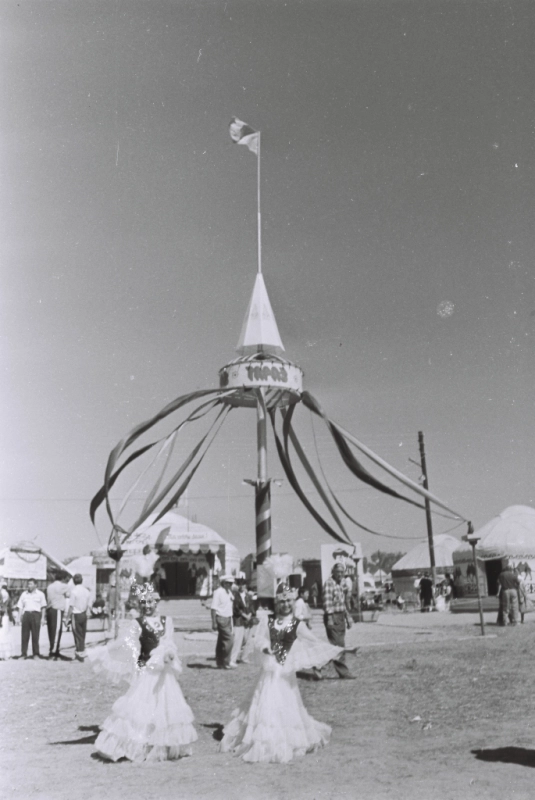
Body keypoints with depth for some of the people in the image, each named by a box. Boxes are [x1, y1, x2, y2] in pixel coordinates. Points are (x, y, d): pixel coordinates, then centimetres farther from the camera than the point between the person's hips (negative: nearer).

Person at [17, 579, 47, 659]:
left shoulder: (40, 594, 8)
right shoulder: (24, 594, 14)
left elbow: (43, 607, 8)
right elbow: (20, 607, 13)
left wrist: (43, 618, 1)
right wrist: (20, 617, 3)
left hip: (36, 614, -2)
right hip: (26, 614, 2)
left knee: (35, 635, -1)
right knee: (24, 635, 0)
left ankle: (36, 654, 5)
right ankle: (24, 654, 6)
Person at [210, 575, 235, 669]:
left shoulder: (229, 592, 13)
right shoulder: (218, 592, -12)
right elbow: (213, 608, -14)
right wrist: (214, 623, -17)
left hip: (228, 618, 8)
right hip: (221, 618, -8)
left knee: (221, 642, 12)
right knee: (228, 640, -11)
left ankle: (220, 663, 18)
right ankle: (226, 663, -4)